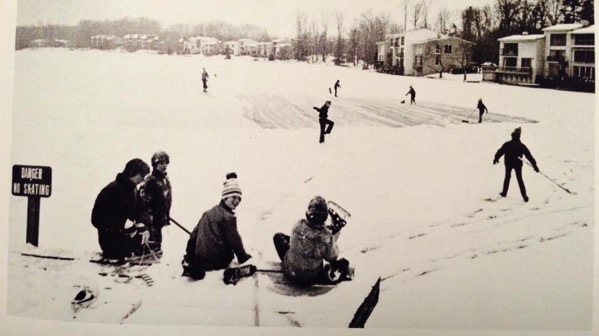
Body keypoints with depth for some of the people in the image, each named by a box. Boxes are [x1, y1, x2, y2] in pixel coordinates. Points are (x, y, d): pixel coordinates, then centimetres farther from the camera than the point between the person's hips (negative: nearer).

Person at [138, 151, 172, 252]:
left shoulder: (166, 180, 10)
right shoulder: (149, 181, -17)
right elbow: (144, 201, -21)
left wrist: (167, 216, 20)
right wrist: (147, 217, -24)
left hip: (160, 218, 8)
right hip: (151, 218, -8)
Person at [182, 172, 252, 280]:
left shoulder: (209, 212, 10)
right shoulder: (229, 217, -13)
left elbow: (194, 233, 13)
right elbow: (235, 241, -11)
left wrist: (189, 256, 21)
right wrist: (244, 257, 3)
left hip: (199, 258, 9)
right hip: (218, 261, -9)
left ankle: (191, 265, 1)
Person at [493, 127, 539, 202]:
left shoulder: (507, 144, -10)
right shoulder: (522, 146, -11)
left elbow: (500, 152, -1)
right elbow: (529, 155, -8)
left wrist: (496, 159, 16)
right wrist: (534, 165, -5)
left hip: (508, 164, 1)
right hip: (518, 164, 0)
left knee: (507, 177, 19)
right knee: (520, 179, 4)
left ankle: (504, 192, 24)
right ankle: (524, 196, 0)